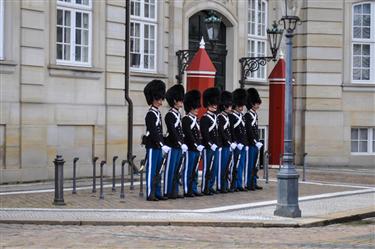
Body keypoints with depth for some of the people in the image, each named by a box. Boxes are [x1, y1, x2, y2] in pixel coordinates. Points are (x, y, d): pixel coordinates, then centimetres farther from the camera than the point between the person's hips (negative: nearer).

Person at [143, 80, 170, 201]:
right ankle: (150, 194, -1)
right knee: (151, 171, -4)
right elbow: (153, 132, -20)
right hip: (152, 147, -9)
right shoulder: (151, 114, -14)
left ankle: (157, 193, 16)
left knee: (158, 172, 11)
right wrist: (162, 145, -22)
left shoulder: (158, 113, 15)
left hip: (158, 147, 9)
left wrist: (163, 145, 15)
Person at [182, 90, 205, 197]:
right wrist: (196, 146, -19)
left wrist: (200, 146, 8)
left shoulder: (196, 119, 17)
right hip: (190, 149, -9)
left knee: (195, 171, 12)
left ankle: (194, 190, 17)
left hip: (197, 149, 9)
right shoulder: (186, 120, -11)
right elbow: (188, 135, -18)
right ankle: (187, 191, 0)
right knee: (188, 171, -3)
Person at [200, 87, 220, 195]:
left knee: (214, 168, 11)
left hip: (215, 147, 8)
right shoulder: (205, 118, -12)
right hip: (208, 147, -8)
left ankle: (210, 187, 18)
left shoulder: (215, 117, 15)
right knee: (207, 168, -3)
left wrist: (217, 144, 12)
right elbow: (204, 134, -18)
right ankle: (205, 188, 2)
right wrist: (211, 145, -20)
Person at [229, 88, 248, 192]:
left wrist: (246, 144, 14)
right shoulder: (231, 116, -9)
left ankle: (239, 185, 15)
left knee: (241, 166, 10)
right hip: (237, 145, -8)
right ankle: (234, 185, -2)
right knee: (236, 166, -7)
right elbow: (231, 132, -15)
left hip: (243, 145, 8)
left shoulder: (242, 116, 17)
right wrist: (237, 143, -18)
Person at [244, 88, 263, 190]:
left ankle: (254, 183, 17)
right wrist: (255, 142, -16)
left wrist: (258, 141, 12)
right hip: (251, 143, -9)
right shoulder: (248, 115, -13)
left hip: (255, 144, 9)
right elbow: (249, 130, -17)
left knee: (254, 165, 12)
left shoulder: (255, 114, 15)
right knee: (250, 164, -5)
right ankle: (248, 184, -1)